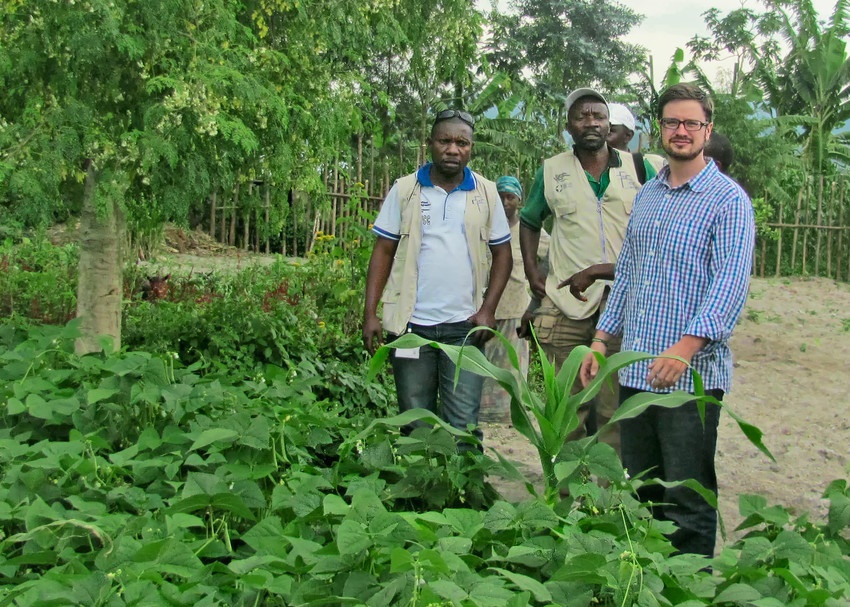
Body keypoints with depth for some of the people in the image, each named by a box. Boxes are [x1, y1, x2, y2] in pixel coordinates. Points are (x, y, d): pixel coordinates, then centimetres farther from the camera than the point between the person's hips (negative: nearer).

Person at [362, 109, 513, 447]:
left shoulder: (486, 193, 5)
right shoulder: (405, 190, 4)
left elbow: (502, 254, 8)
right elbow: (383, 252, 4)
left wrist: (488, 310, -5)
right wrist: (370, 313, -4)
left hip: (465, 326, 0)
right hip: (411, 324, 0)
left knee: (463, 425, -2)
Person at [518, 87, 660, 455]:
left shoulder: (639, 169, 6)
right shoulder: (551, 172, 9)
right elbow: (529, 222, 21)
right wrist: (532, 274, 7)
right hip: (566, 302, 1)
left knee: (616, 409, 1)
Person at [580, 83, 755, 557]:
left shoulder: (728, 199, -6)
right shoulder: (647, 196, 16)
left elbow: (732, 283, -16)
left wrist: (686, 347, -27)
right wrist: (602, 339, 15)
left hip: (692, 374, -7)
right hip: (635, 370, 7)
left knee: (689, 502, 1)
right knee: (642, 492, 15)